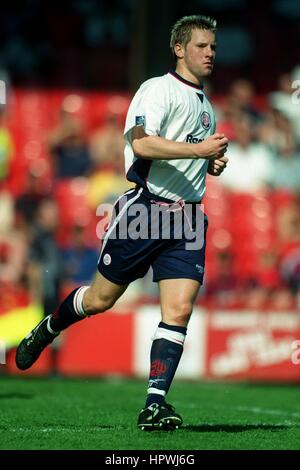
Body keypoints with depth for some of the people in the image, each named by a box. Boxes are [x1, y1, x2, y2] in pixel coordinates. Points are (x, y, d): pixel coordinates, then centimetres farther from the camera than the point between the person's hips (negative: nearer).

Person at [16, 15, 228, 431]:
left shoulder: (206, 106, 20)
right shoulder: (159, 89, -7)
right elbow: (142, 143, -22)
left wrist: (212, 164, 13)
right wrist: (198, 149, -23)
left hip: (187, 219, 6)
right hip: (147, 207, -6)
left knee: (179, 310, -9)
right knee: (101, 299, 3)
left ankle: (155, 405, -10)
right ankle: (46, 331, 33)